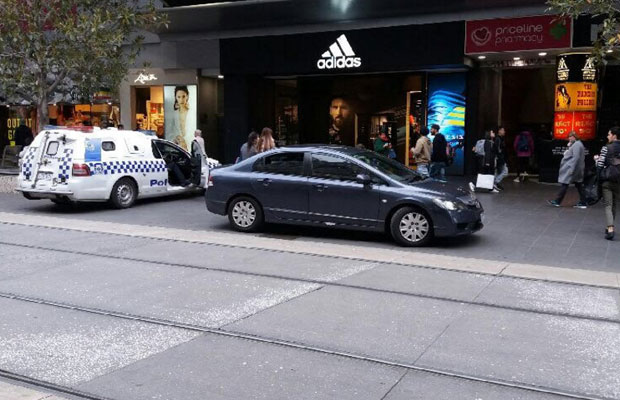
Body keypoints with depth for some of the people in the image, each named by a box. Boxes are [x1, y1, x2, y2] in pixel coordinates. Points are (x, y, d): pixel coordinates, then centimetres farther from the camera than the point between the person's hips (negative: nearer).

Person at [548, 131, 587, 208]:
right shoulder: (577, 144, 16)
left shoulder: (576, 145, -17)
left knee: (565, 184, -4)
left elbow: (576, 158, -23)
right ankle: (583, 203, 10)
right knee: (578, 185, 9)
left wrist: (571, 169, -23)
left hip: (571, 168, -11)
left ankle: (557, 201, 2)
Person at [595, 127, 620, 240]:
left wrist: (597, 159, 7)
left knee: (608, 206, -3)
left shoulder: (606, 148, -10)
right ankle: (611, 227, 24)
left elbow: (600, 165, -13)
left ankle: (610, 229, -18)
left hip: (607, 180, -4)